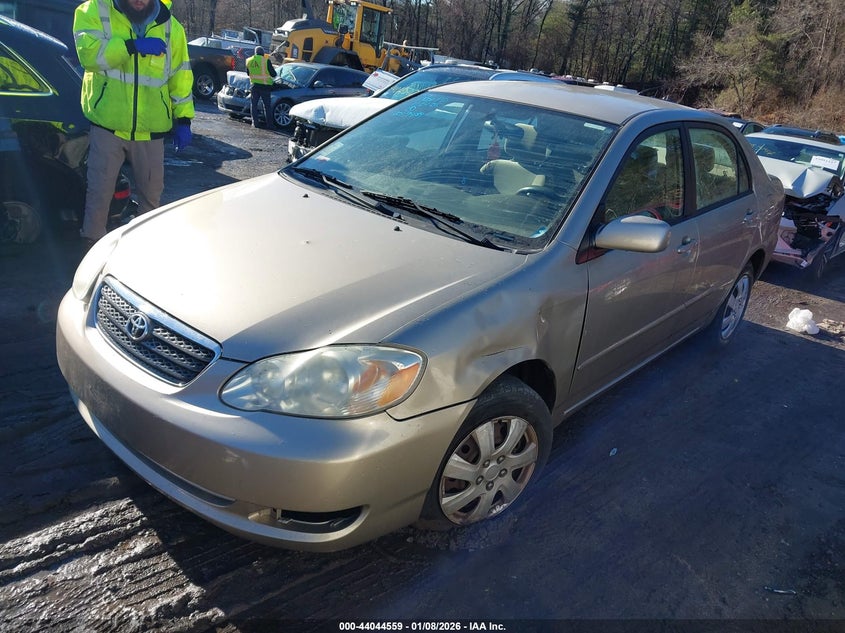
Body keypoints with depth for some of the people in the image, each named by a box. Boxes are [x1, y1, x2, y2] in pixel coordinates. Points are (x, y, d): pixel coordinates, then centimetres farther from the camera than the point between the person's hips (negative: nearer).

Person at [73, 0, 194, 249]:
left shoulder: (170, 26, 7)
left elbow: (181, 76, 8)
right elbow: (88, 53, -16)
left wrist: (183, 119, 3)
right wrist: (132, 46, -22)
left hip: (150, 129, 2)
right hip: (107, 125, -2)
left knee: (152, 193, 12)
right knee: (99, 192, 1)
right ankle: (91, 248, 12)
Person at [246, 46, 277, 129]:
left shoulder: (249, 61, 4)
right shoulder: (266, 60, -11)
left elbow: (248, 73, 17)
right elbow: (273, 74, -7)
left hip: (254, 85, 3)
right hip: (265, 86, -3)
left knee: (253, 105, 10)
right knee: (267, 105, 8)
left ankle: (255, 123, 6)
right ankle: (268, 123, 10)